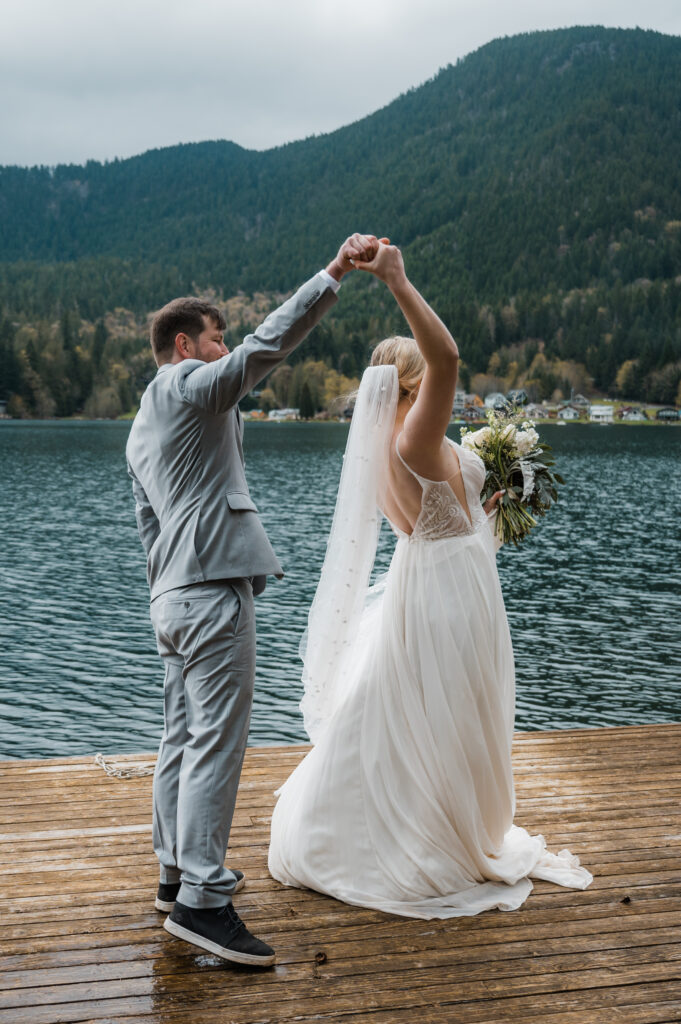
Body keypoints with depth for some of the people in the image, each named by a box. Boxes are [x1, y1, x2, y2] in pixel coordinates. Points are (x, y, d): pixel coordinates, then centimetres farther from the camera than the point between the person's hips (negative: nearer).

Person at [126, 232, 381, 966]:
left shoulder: (141, 428, 22)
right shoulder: (189, 385, -6)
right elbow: (267, 346, -19)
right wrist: (335, 273, -21)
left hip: (174, 596, 10)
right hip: (214, 591, -10)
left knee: (183, 737, 15)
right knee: (216, 742, -11)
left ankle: (179, 871, 24)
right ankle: (201, 900, -10)